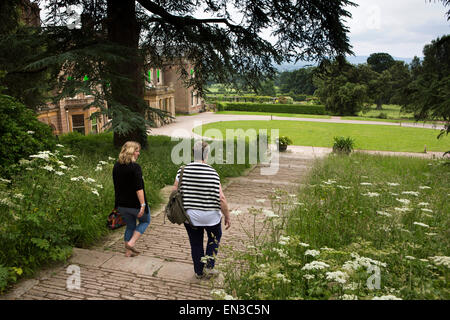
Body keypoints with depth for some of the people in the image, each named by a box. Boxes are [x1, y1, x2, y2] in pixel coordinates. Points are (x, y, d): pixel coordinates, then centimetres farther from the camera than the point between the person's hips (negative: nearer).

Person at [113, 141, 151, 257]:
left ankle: (128, 251, 22)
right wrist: (143, 204, -22)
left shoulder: (116, 166, 5)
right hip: (135, 203, -6)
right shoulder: (135, 167, -19)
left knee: (130, 226, 21)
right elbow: (139, 188, -23)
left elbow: (116, 185, 14)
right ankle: (131, 243, 3)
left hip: (121, 204, 7)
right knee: (145, 221, 17)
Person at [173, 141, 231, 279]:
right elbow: (221, 198, -16)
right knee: (214, 237, 25)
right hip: (211, 216, -2)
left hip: (190, 215, 3)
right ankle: (208, 266, 17)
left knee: (196, 243, 18)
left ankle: (199, 272, 32)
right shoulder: (212, 173, -16)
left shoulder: (183, 171, -7)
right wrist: (227, 217, -4)